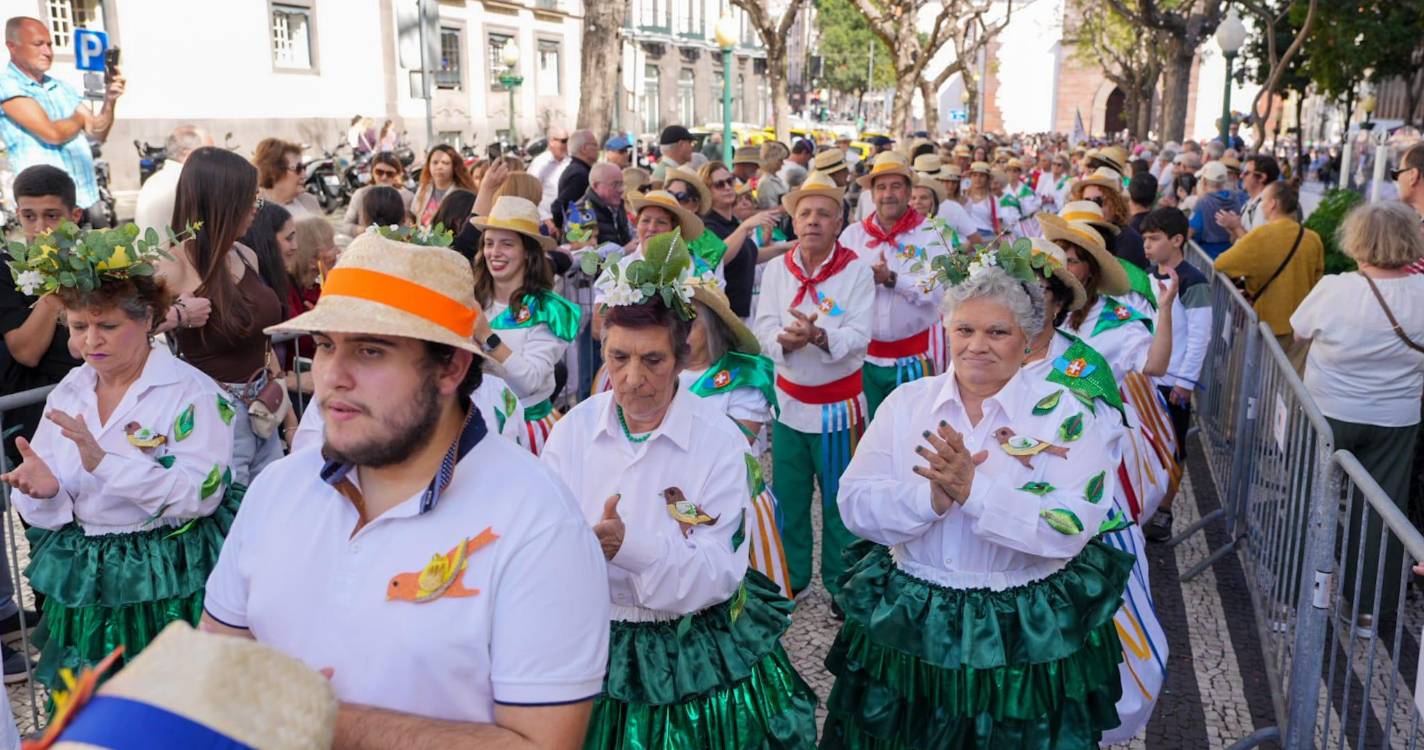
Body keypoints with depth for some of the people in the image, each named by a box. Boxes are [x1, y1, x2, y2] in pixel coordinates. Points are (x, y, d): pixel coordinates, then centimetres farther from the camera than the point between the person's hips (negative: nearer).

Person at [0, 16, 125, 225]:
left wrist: (109, 100, -6)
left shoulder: (62, 88, 14)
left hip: (89, 198, 6)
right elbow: (52, 134, -17)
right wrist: (80, 118, 3)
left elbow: (97, 134, 11)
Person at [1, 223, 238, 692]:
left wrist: (104, 462, -31)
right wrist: (44, 492, -18)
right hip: (85, 592, 5)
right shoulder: (67, 394, 6)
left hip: (169, 588, -5)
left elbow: (200, 494, -23)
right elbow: (45, 513, 6)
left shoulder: (192, 392, -12)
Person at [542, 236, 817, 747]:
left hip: (696, 659, -2)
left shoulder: (719, 441, -14)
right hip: (594, 647, 2)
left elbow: (717, 573, -21)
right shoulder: (574, 429, -5)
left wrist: (629, 545, -37)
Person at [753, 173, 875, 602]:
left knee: (839, 499, 6)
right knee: (788, 497, 11)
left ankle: (840, 582, 21)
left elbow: (859, 336, -16)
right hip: (789, 400, 3)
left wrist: (820, 336, -35)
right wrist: (784, 340, -27)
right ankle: (791, 575, 28)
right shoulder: (777, 270, 2)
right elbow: (763, 329, -5)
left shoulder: (856, 271, -7)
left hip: (838, 403, -3)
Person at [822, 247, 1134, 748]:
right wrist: (932, 496, -25)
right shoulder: (907, 403, 0)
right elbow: (854, 504, -8)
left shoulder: (1063, 415, -8)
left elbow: (1074, 527, -20)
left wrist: (973, 490, -29)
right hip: (907, 629, 3)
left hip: (1028, 636, -2)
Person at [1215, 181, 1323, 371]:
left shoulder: (1261, 235, -17)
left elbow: (1220, 264, -12)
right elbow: (1316, 280, 10)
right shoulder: (1313, 239, -2)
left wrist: (1237, 279, 7)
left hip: (1269, 324, -4)